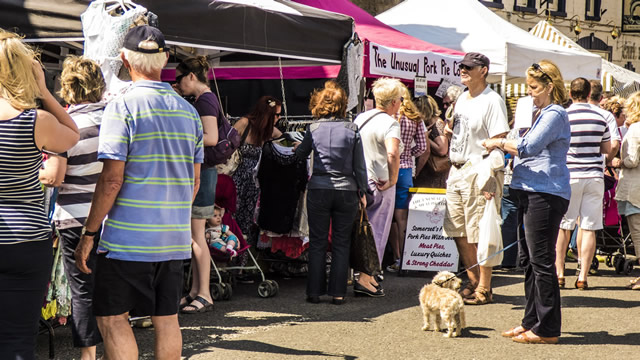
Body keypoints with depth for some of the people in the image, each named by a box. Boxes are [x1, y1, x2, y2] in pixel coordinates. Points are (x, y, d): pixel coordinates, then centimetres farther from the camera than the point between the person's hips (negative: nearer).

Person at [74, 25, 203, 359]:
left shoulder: (122, 107, -11)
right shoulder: (188, 111, 9)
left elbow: (112, 180, -15)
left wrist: (88, 233, -8)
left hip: (128, 237, -6)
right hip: (175, 238, 6)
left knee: (111, 317, 1)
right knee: (166, 317, 11)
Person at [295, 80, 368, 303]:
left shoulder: (314, 128, -2)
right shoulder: (351, 129, -2)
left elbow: (301, 154, 13)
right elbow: (360, 166, 1)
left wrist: (297, 147, 36)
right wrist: (362, 192, 12)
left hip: (318, 190, 0)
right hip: (346, 191, 0)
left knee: (317, 243, 7)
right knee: (341, 243, 7)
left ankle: (314, 292, 7)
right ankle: (338, 293, 6)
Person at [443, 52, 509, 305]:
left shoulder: (492, 101, -11)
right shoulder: (462, 99, 16)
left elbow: (498, 143, -16)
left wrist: (488, 178, -21)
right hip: (456, 171, 9)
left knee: (480, 235, -6)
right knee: (458, 232, 11)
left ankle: (484, 289, 1)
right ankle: (474, 281, 22)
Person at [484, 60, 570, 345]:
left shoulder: (555, 114, -11)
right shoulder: (540, 113, 20)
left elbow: (529, 147, -20)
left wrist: (500, 143, -8)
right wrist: (507, 146, 9)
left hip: (546, 194, -10)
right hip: (530, 193, 10)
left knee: (541, 261, -7)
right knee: (528, 259, 13)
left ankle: (547, 329, -2)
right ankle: (532, 321, 21)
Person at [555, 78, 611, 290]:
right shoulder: (600, 119, 3)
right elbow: (608, 150, 13)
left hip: (569, 176, -2)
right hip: (594, 175, 2)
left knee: (562, 228, 9)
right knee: (589, 228, 2)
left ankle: (559, 273, 9)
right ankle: (583, 277, 1)